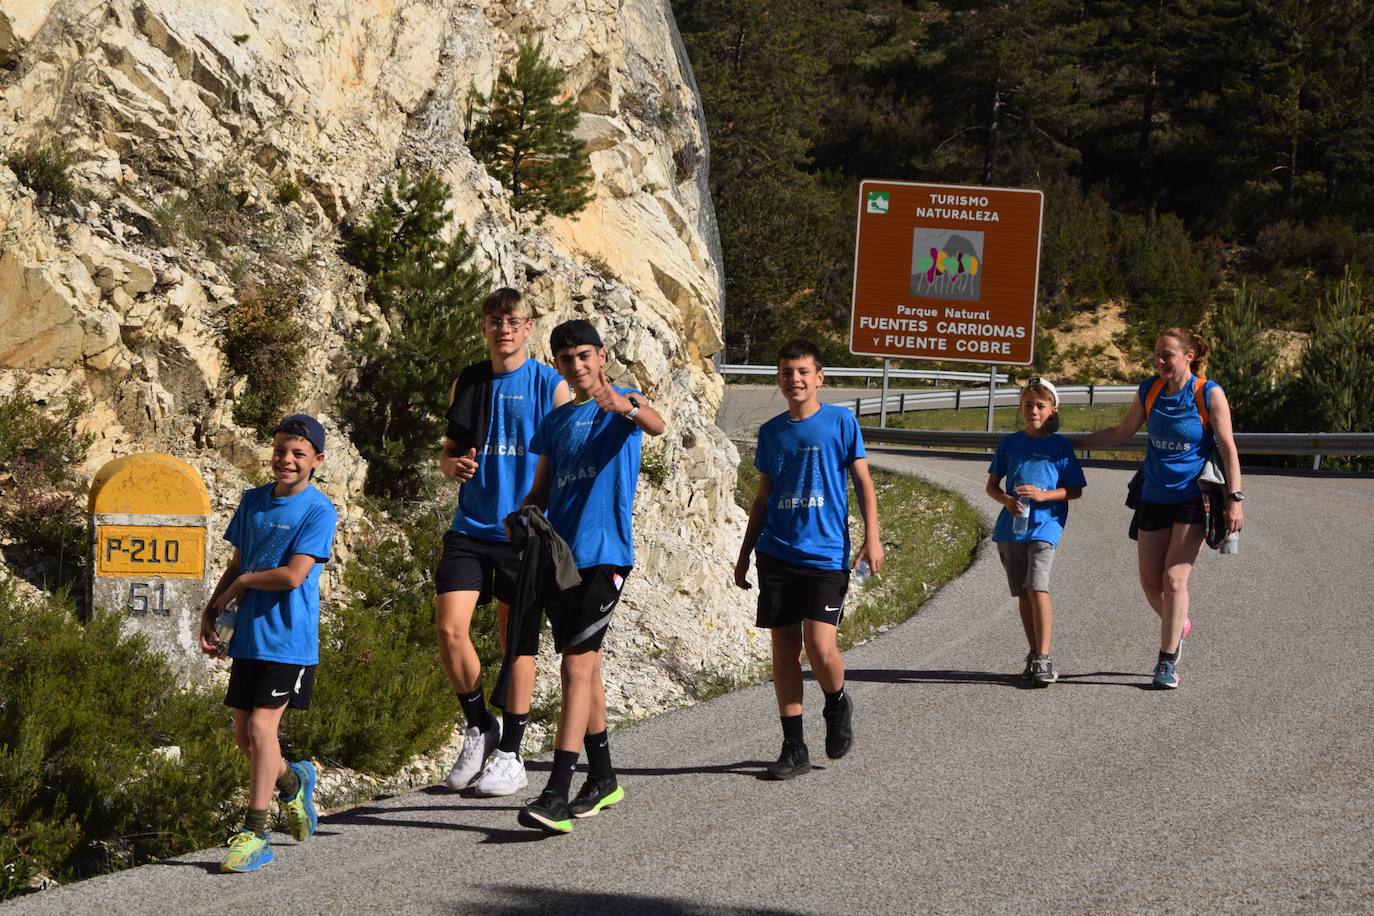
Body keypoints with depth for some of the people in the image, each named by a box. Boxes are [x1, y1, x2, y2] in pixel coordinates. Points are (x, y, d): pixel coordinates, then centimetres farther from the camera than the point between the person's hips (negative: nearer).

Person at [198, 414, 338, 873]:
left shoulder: (318, 510, -10)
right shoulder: (253, 501, 10)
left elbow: (293, 575, -18)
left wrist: (240, 585, -6)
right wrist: (210, 613, 7)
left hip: (288, 640, -7)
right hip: (248, 636, 7)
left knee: (261, 726, -13)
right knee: (243, 735, 10)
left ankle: (255, 835, -8)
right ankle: (293, 781, 38)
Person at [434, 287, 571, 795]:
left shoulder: (551, 385, -3)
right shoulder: (467, 383, 10)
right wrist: (452, 463, -5)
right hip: (470, 527, 3)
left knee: (516, 638, 3)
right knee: (449, 629, -8)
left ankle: (511, 755, 13)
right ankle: (479, 726, 14)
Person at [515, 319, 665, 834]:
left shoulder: (625, 404, -1)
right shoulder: (555, 422, 18)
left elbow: (656, 425, -24)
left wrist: (624, 405, -47)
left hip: (603, 554, -7)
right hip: (557, 555, 7)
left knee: (578, 666, -14)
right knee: (583, 666, 14)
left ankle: (556, 796, -21)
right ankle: (602, 780, 26)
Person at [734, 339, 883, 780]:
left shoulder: (840, 422, 0)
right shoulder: (771, 432, 11)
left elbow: (862, 482, 2)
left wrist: (872, 537, -8)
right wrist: (744, 554, 18)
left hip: (826, 554, -4)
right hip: (777, 555, 4)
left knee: (819, 644, -15)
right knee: (784, 647, 2)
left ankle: (837, 706, 17)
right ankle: (794, 748, 9)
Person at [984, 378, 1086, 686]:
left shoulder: (1060, 446, 0)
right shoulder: (1010, 443, 9)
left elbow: (1075, 490, 1)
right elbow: (992, 485, 14)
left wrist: (1043, 495, -15)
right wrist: (1006, 499, -8)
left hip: (1044, 526, -4)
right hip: (1011, 527, 4)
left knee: (1037, 588, -17)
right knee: (1023, 594, 10)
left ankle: (1044, 660, -17)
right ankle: (1034, 655, 21)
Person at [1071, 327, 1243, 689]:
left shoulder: (1209, 394, -9)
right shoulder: (1150, 391, 4)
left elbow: (1227, 448, -7)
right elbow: (1120, 433, 18)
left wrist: (1234, 499, -13)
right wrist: (1073, 442, 15)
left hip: (1192, 499, -5)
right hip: (1154, 498, 5)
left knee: (1174, 578, -11)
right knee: (1150, 582, 4)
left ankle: (1167, 662, -4)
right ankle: (1178, 626, 35)